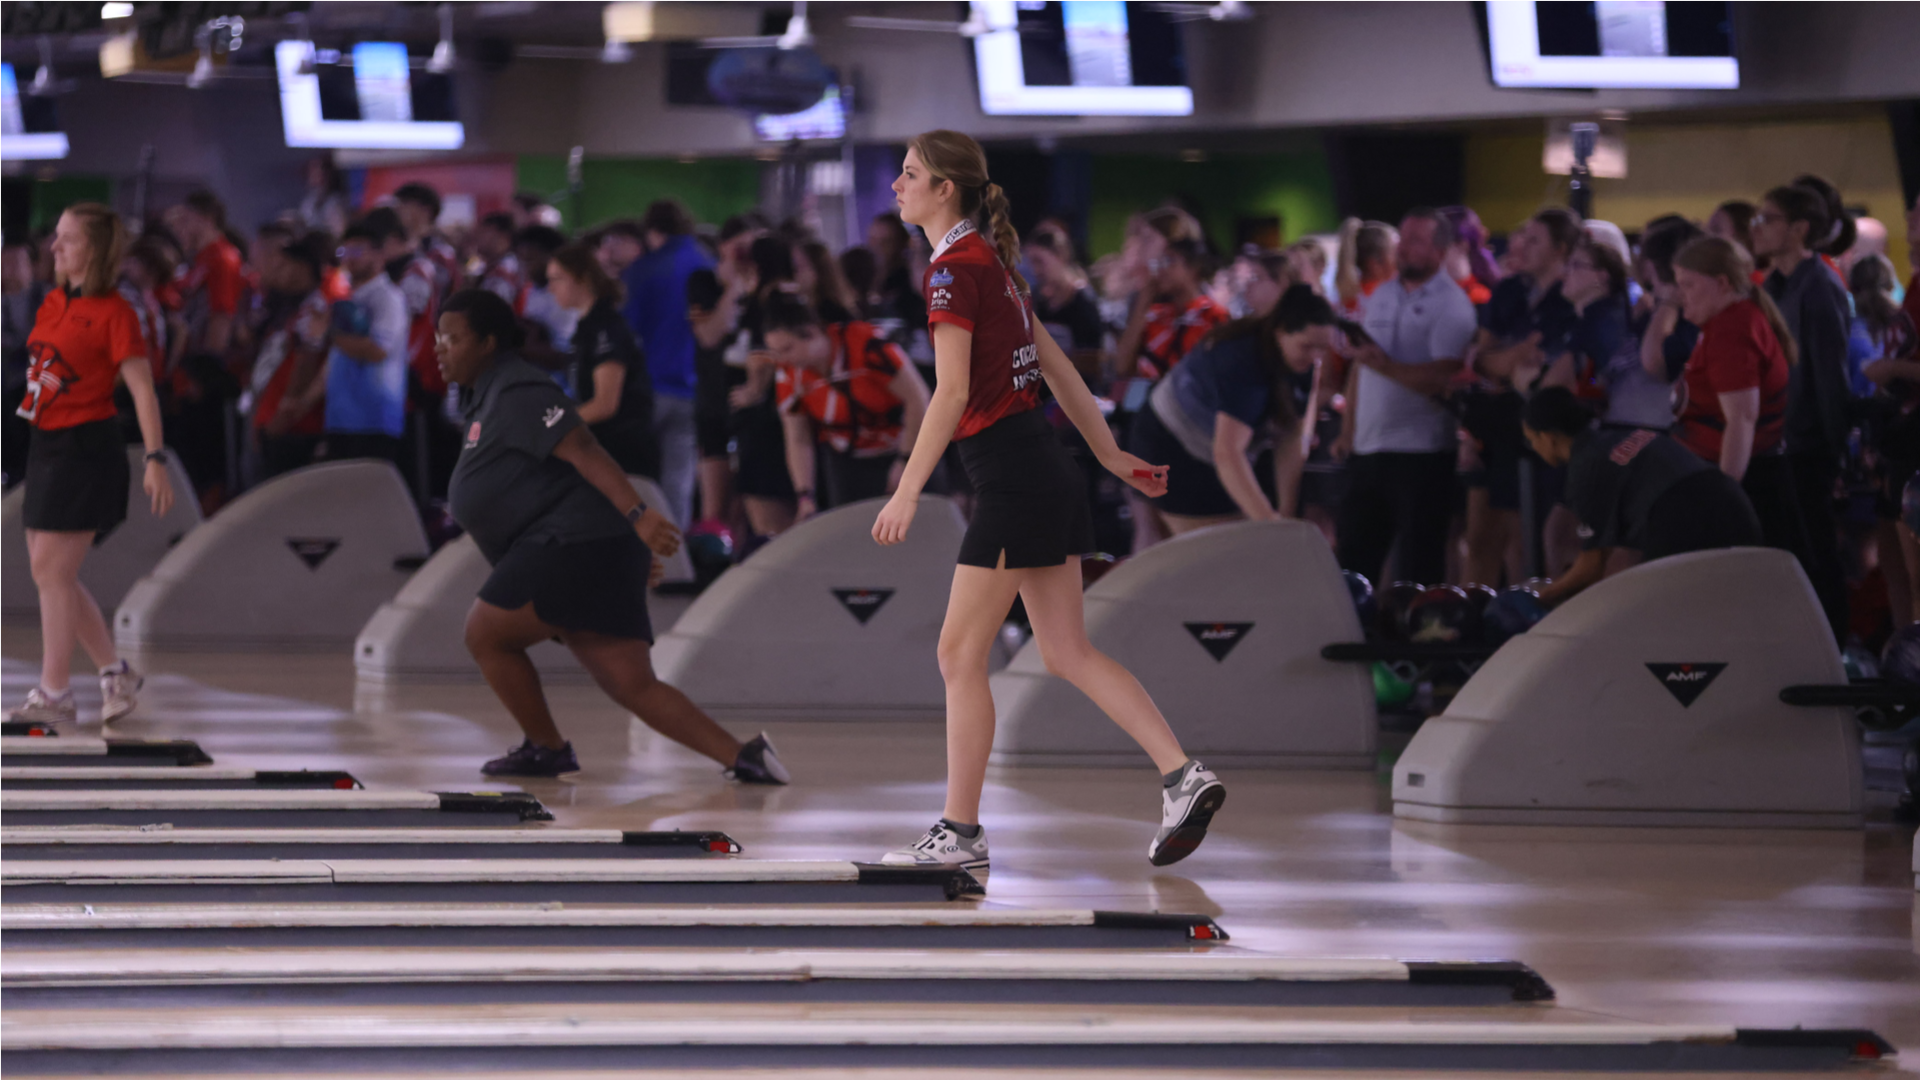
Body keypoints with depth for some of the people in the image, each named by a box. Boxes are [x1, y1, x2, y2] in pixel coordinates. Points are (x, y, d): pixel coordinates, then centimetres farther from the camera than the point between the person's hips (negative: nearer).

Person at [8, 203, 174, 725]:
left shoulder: (113, 312, -11)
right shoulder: (54, 304, 12)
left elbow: (143, 389, -13)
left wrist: (155, 458, -19)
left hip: (85, 448, -8)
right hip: (46, 445, 8)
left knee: (52, 570, -8)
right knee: (49, 571, 10)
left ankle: (54, 692, -1)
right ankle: (115, 673, 21)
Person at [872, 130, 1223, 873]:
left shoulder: (954, 269, -13)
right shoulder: (991, 262, 15)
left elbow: (951, 393, -20)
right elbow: (1056, 366, 20)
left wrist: (907, 493, -22)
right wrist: (1109, 454, 25)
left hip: (1012, 475, -9)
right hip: (1047, 471, 9)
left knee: (960, 654, -2)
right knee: (1068, 653, 9)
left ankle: (960, 832, 1)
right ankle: (1183, 777, 1)